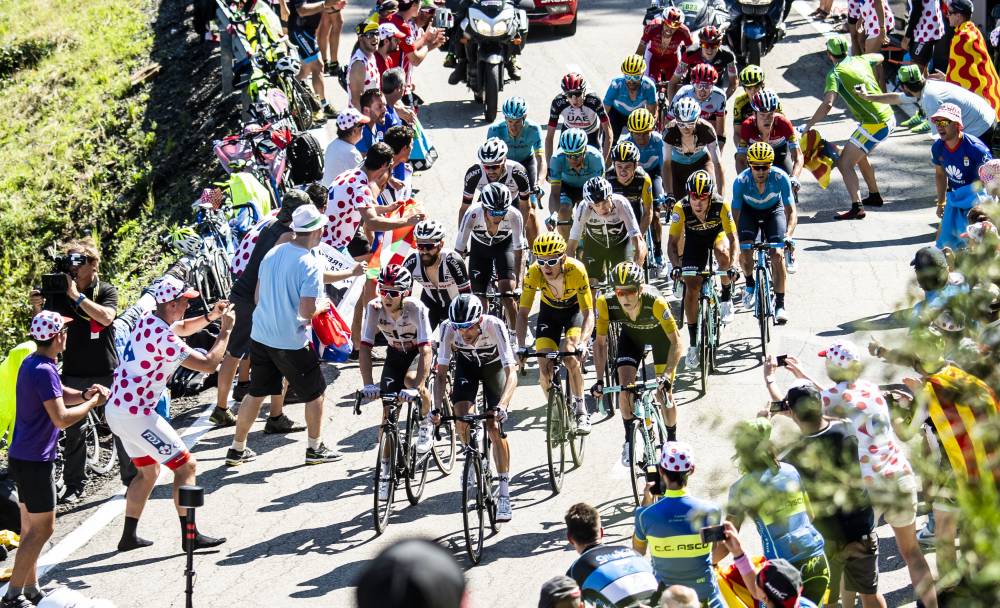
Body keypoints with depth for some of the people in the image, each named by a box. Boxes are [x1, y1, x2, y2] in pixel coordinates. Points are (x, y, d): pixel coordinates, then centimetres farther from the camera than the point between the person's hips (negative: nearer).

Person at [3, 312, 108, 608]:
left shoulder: (33, 363, 10)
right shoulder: (43, 371, -22)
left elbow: (59, 394, 22)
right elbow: (61, 418, -27)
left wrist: (84, 394, 3)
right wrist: (93, 403, -13)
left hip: (23, 458, 10)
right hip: (35, 461, -10)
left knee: (31, 527, 17)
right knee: (42, 529, -6)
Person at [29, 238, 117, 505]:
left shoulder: (106, 291, -5)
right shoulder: (60, 294, 0)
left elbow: (105, 317, -25)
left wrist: (76, 295, -26)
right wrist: (37, 307, -21)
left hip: (106, 372, -2)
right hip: (75, 372, 2)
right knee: (73, 430, 2)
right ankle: (74, 486, 10)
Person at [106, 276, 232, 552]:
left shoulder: (149, 321, 8)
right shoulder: (163, 337, -22)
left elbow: (182, 328, 29)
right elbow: (208, 364, -19)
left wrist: (210, 316, 13)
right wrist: (225, 330, -7)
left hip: (115, 409, 10)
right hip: (135, 414, -10)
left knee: (148, 471, 21)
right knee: (186, 465, -3)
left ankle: (128, 536, 22)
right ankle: (189, 536, -3)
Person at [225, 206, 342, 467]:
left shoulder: (272, 254, 3)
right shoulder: (311, 264, -19)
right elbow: (307, 311, -23)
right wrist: (322, 305, -2)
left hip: (260, 335, 7)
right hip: (291, 342, -7)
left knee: (255, 393, 18)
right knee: (314, 393, 14)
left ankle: (237, 449, 24)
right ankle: (315, 449, 23)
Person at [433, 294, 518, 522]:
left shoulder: (494, 326, -38)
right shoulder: (449, 329, -32)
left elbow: (511, 373, -41)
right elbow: (441, 373, -25)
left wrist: (502, 406, -55)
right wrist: (437, 409, -37)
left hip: (494, 365, -2)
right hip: (466, 364, 2)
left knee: (495, 428, -13)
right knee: (461, 416, -19)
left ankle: (504, 494, -5)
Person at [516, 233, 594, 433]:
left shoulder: (576, 270, -35)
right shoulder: (534, 273, -29)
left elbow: (588, 313, -34)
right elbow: (523, 312, -26)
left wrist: (582, 342, -49)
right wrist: (521, 346, -39)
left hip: (575, 309, -2)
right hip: (549, 311, 2)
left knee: (570, 357, -27)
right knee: (544, 369, -12)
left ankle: (581, 411, -14)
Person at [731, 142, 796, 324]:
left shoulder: (780, 178, -32)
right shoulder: (741, 181, -31)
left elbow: (791, 211, -28)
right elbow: (735, 214, -23)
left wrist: (788, 233, -45)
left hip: (774, 210, -1)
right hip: (749, 211, 1)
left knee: (777, 254, -18)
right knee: (744, 251, -21)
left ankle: (780, 304, -8)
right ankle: (750, 284, 12)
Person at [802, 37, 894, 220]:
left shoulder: (835, 74, -11)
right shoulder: (860, 60, 10)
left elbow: (827, 104, -25)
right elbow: (879, 57, 34)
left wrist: (808, 126, -20)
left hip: (875, 124, -8)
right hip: (888, 118, 9)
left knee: (845, 164, -9)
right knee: (859, 156, 29)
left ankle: (857, 208, -20)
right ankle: (874, 196, 39)